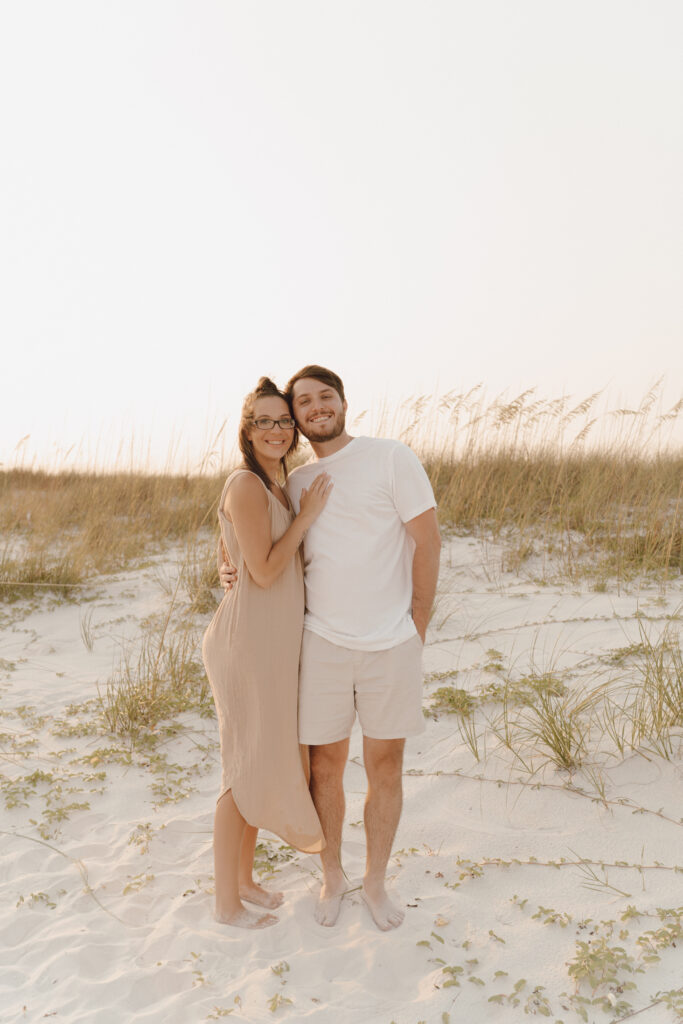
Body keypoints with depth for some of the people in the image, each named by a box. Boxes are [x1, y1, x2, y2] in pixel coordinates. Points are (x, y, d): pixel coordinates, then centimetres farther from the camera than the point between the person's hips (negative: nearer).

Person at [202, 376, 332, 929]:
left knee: (265, 759, 19)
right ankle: (228, 902, 22)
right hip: (249, 641, -9)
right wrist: (306, 516, -15)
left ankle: (244, 878, 36)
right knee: (245, 768, 4)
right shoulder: (246, 485, -17)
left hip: (275, 641, 9)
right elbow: (263, 572, -21)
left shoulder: (281, 486, 11)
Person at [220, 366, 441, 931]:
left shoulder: (392, 458, -7)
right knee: (325, 764, 12)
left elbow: (428, 542, -6)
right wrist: (242, 573, -1)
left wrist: (416, 631, -4)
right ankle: (332, 877, 36)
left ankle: (376, 880, 33)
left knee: (386, 766, 11)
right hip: (322, 643, 3)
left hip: (392, 647, -3)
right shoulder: (296, 482, 8)